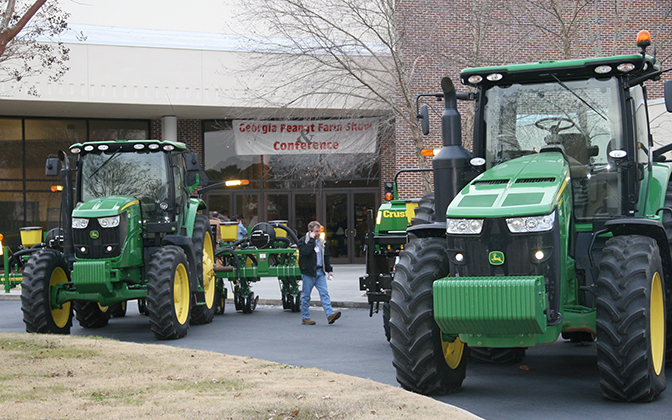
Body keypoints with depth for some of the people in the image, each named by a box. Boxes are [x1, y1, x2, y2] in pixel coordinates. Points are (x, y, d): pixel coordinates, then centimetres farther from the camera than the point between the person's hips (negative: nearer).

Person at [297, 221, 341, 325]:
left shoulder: (321, 242, 16)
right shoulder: (303, 241, -4)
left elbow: (326, 257, 21)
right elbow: (305, 252, -23)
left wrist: (329, 270, 15)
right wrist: (312, 239, -17)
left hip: (320, 271, 5)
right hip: (308, 272, -5)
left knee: (324, 293, -7)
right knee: (306, 296, 2)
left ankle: (330, 314, -16)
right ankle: (305, 318, 11)